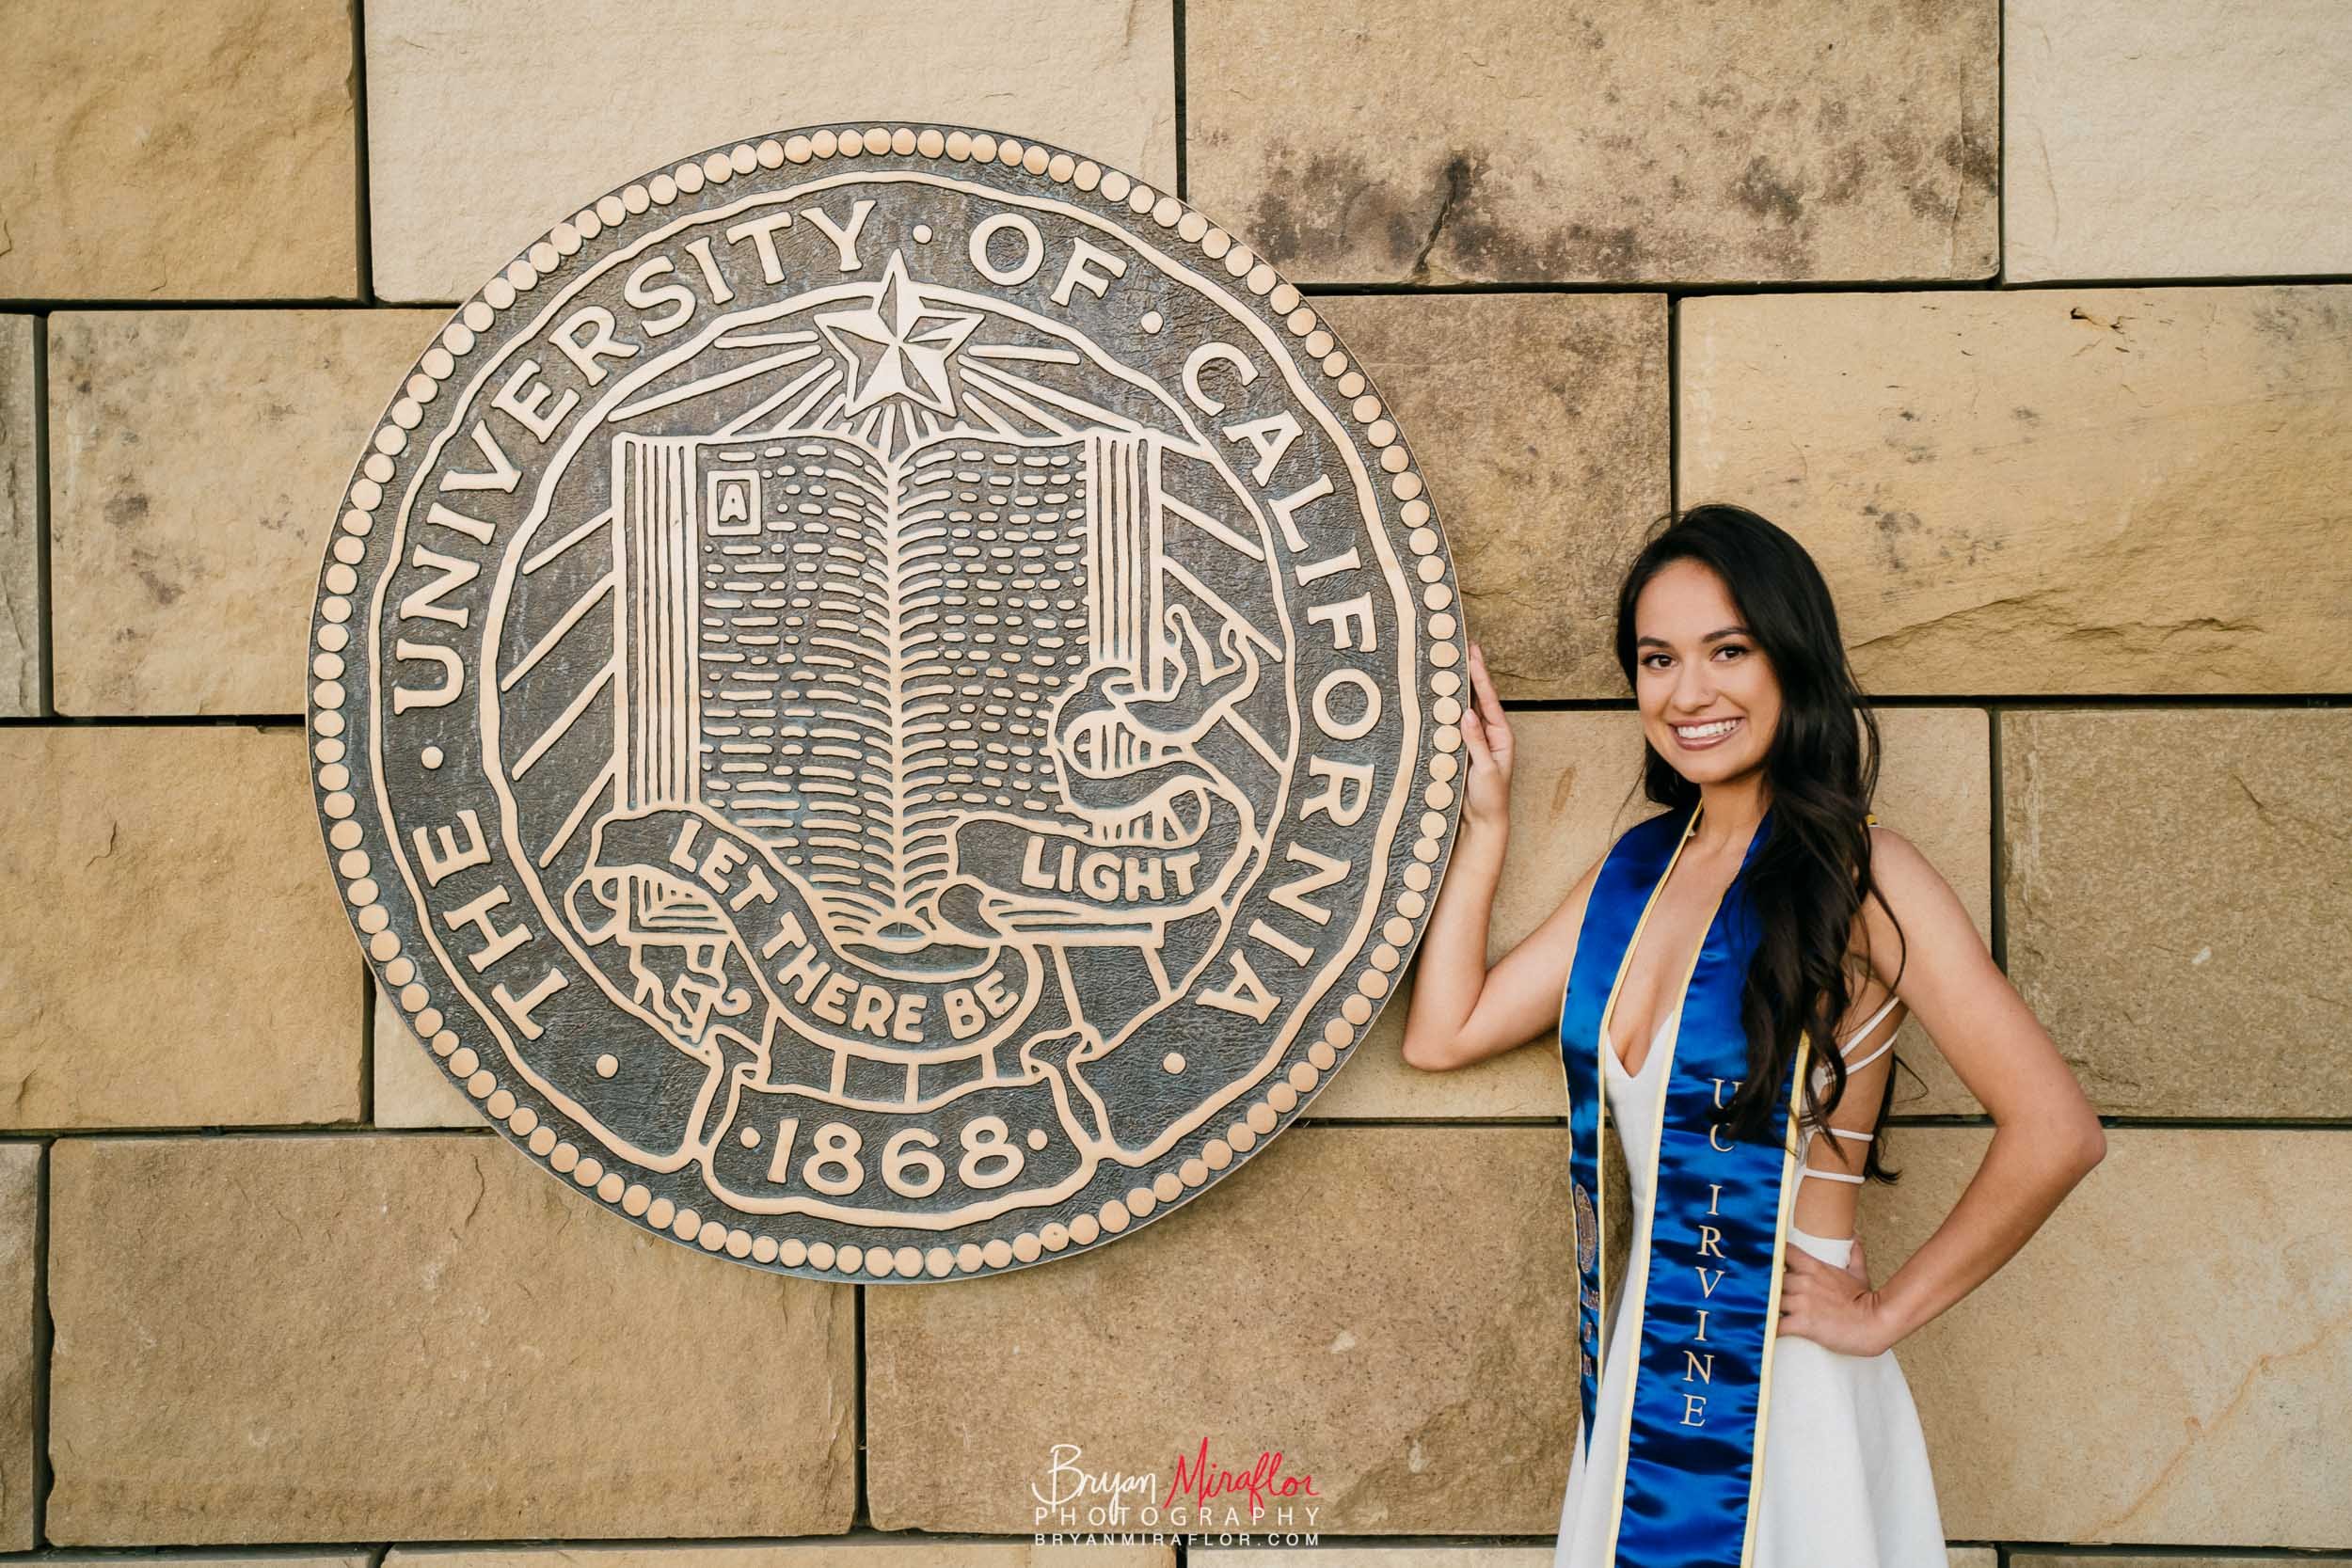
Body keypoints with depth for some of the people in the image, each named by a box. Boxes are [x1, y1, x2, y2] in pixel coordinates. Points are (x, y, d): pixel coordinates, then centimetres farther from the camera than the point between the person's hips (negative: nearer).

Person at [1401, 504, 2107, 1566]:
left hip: (1788, 1393, -6)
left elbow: (2054, 1132, -20)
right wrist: (1486, 819, 6)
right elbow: (1442, 1034, 4)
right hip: (1641, 1377, 6)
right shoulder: (1637, 867, 6)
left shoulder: (1858, 875, -14)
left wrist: (1882, 1313, -12)